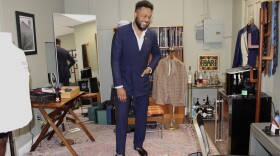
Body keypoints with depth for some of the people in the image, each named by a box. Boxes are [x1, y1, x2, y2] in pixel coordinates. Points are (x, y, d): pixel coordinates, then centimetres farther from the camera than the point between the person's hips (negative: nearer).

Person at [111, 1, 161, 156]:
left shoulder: (152, 35, -1)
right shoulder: (121, 32, -13)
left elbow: (156, 54, 17)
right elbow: (115, 60, -13)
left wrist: (150, 67, -2)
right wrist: (119, 86, -17)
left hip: (142, 83, 3)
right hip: (123, 83, -3)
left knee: (142, 116, 13)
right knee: (121, 118, 4)